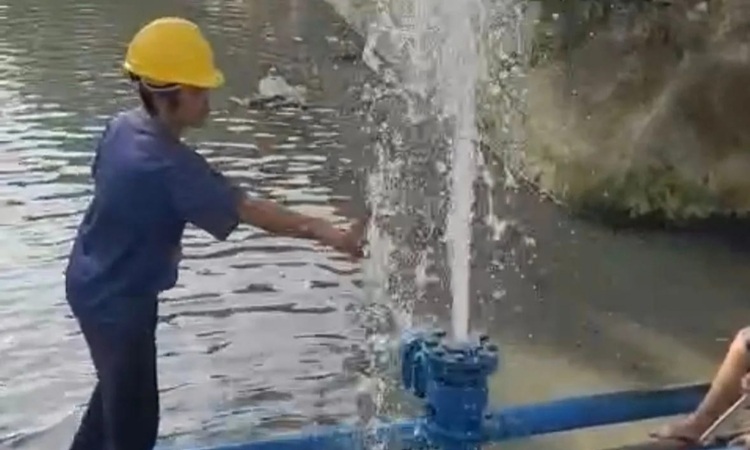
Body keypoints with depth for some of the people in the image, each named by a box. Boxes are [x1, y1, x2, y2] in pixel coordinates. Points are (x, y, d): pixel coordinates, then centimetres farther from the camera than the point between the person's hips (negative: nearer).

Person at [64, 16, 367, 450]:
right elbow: (251, 210, -35)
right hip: (117, 299, -10)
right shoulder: (170, 166, -32)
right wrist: (330, 233, -37)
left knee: (119, 385, 30)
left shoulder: (123, 128, -5)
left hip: (96, 285, 10)